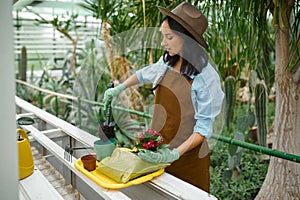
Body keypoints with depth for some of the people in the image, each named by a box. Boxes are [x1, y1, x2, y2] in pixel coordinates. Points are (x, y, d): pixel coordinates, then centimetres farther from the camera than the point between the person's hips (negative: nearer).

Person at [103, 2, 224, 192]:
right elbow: (145, 73, 23)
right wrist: (119, 88, 19)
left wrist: (176, 153, -27)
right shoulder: (167, 62, 0)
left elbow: (204, 126, -17)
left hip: (187, 155, -5)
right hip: (159, 148, 5)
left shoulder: (206, 76, -19)